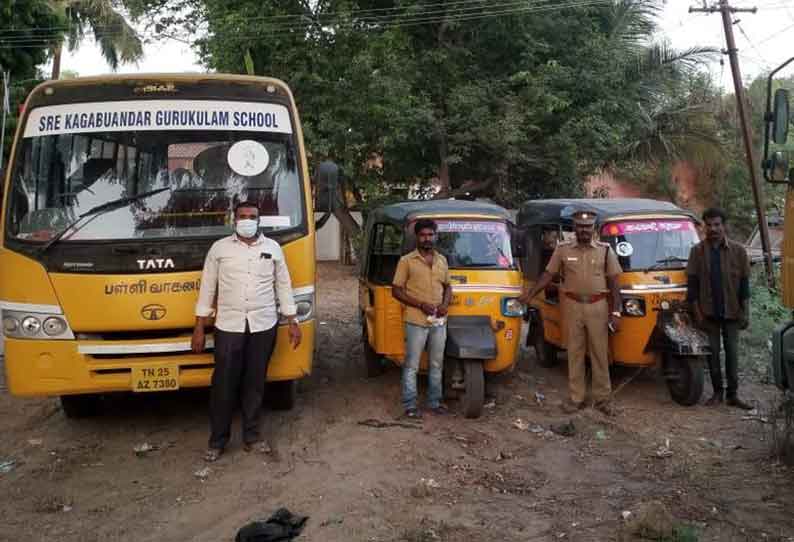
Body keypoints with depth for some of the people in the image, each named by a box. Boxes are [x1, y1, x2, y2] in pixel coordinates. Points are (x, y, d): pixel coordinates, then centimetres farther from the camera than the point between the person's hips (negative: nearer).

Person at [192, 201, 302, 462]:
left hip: (263, 326, 1)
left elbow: (283, 286, 11)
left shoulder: (273, 248, 7)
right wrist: (199, 328, 1)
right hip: (228, 325, -1)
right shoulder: (219, 248, 3)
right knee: (224, 383, 1)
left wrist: (293, 323, 7)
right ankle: (217, 440, 13)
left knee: (255, 382, 9)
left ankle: (251, 435, 22)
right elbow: (207, 288, 5)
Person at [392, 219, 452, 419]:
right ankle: (409, 405, 8)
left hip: (439, 321, 5)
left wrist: (445, 303, -1)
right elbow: (396, 291, -7)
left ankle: (434, 401, 25)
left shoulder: (442, 260, 11)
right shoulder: (407, 261, -5)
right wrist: (421, 304, -16)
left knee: (437, 364, 13)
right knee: (411, 365, 1)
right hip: (416, 321, -5)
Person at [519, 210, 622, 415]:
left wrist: (615, 311, -2)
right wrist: (529, 295, 0)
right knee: (575, 353, 6)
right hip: (572, 306, 1)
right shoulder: (563, 250, 4)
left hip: (598, 306, -1)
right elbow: (548, 275, 7)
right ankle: (576, 398, 14)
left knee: (600, 353, 4)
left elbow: (613, 283, 4)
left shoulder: (605, 250, 3)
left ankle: (602, 398, 16)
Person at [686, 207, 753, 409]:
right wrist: (697, 313, -6)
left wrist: (745, 313, -3)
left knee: (732, 353, 5)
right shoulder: (697, 251, -2)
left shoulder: (738, 250, -1)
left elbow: (744, 283, 2)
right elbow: (692, 283, -1)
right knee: (712, 353, 6)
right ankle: (717, 392, 17)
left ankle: (733, 395, 11)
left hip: (731, 311, 0)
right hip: (709, 312, 0)